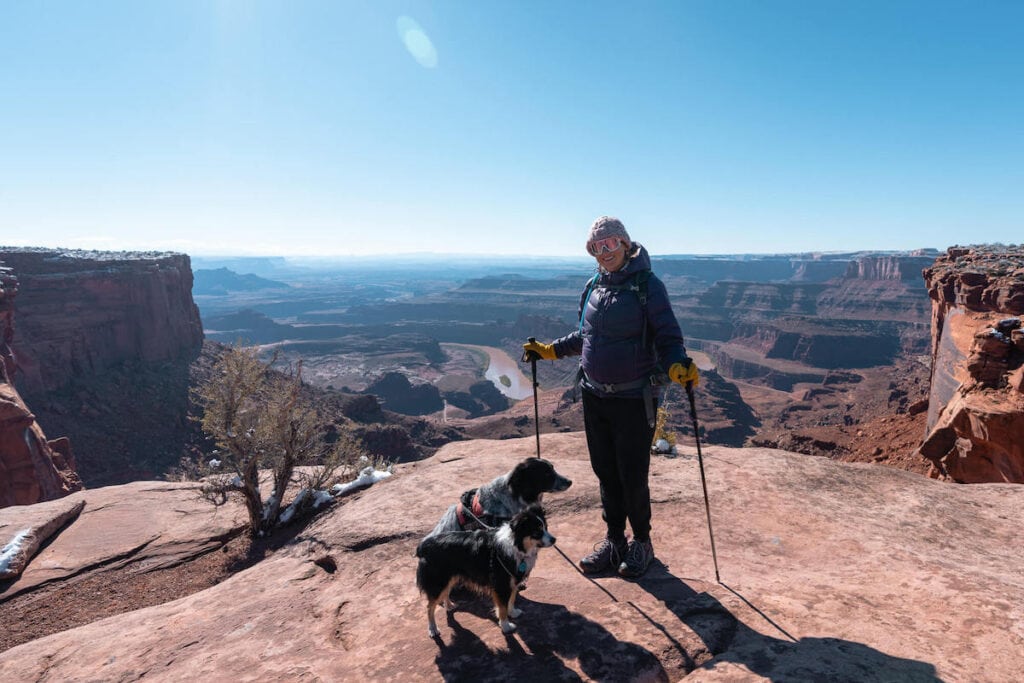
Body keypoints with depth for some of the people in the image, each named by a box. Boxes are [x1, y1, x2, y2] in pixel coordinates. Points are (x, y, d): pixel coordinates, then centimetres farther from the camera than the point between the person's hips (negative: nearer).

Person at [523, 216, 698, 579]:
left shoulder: (648, 285, -9)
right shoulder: (592, 287, 8)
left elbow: (667, 337, -11)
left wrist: (678, 366, -29)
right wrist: (549, 350, 15)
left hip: (634, 400, -5)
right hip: (594, 398, 5)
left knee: (633, 477, 3)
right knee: (605, 473, 14)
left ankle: (641, 542, 28)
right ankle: (613, 540, 32)